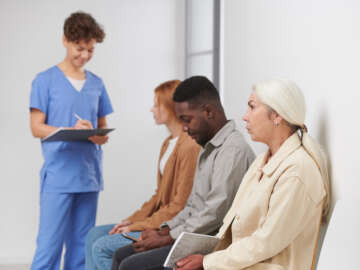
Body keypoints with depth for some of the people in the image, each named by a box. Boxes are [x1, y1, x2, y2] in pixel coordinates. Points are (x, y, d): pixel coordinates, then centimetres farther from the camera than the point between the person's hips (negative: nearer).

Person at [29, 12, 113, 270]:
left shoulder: (97, 84, 13)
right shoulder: (45, 81, -1)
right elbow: (37, 127, -4)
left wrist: (102, 136, -6)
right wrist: (72, 131, -18)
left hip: (89, 176, 5)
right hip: (58, 177, -5)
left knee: (81, 246, 8)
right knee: (50, 243, -7)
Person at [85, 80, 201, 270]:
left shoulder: (190, 147, -19)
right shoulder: (169, 143, 14)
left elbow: (180, 206, -21)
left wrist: (138, 226, -14)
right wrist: (132, 220, 7)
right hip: (159, 221, 10)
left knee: (102, 247, -13)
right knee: (94, 235, 7)